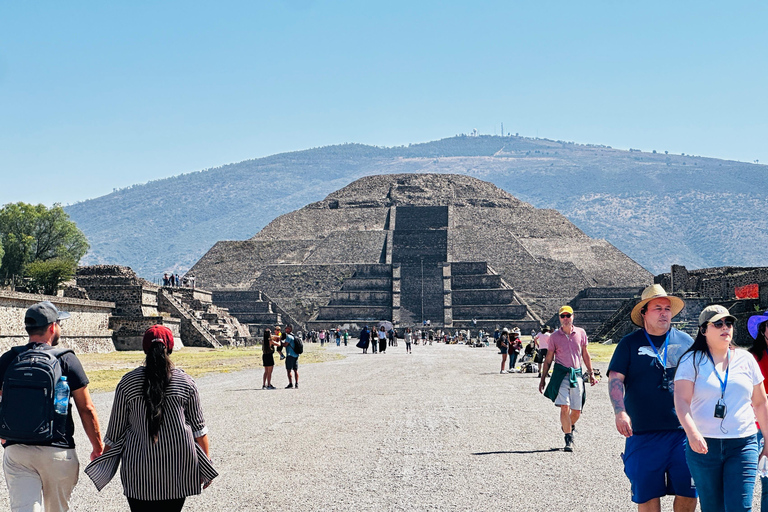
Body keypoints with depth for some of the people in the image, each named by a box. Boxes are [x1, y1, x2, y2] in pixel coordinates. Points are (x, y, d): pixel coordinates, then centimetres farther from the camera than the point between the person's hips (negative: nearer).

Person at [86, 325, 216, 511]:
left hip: (140, 469, -1)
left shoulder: (127, 382, -1)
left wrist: (104, 458, 16)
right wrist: (206, 463, 13)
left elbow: (116, 428, 4)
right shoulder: (185, 382, 1)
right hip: (178, 466, 1)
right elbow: (199, 428, 4)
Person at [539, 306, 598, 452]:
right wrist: (543, 378, 8)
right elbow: (548, 359, 8)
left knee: (577, 411, 5)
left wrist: (591, 373, 15)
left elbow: (585, 354, 16)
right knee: (565, 407, -14)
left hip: (577, 374, 2)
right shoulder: (554, 336, 2)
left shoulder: (580, 333, 6)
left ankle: (570, 426, 37)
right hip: (561, 373, -2)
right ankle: (569, 439, -4)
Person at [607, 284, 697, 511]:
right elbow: (615, 379, -4)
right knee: (647, 493, 4)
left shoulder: (685, 341, 11)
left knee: (688, 492, 1)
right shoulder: (630, 343, 3)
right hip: (643, 432, -2)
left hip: (684, 430, 2)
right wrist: (620, 412, -18)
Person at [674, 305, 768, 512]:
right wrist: (692, 433, -29)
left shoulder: (745, 359, 8)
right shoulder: (692, 361, -1)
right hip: (703, 446, -1)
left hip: (743, 446, 1)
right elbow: (681, 400, -13)